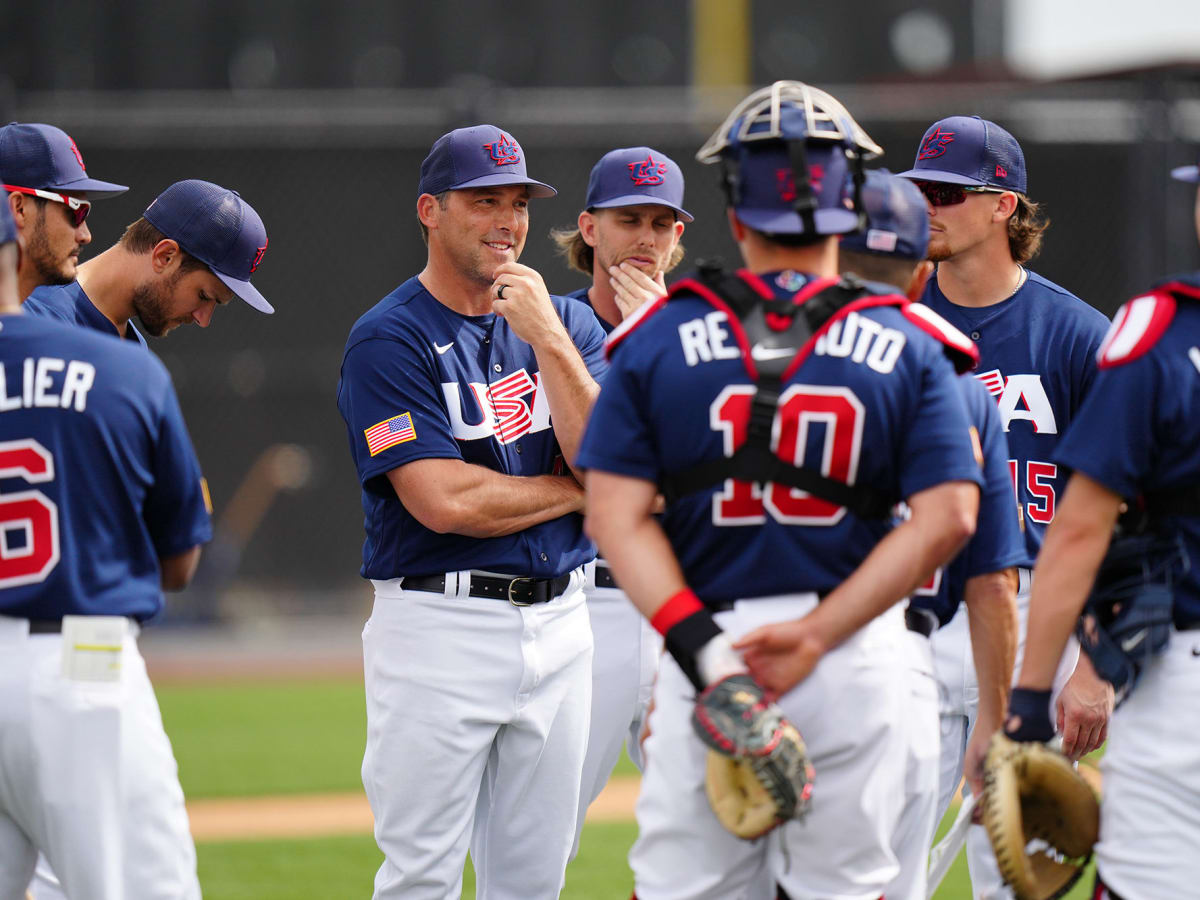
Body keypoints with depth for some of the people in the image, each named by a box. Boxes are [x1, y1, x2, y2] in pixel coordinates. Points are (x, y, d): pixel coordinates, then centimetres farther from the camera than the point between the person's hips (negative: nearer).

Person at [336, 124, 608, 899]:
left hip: (559, 623, 6)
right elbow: (443, 502, -17)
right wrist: (574, 491, -4)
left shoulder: (566, 324, 11)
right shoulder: (389, 339, -7)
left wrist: (545, 337, -12)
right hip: (440, 624, -6)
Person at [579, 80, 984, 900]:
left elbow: (617, 516, -5)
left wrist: (698, 642, -12)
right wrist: (817, 634, -12)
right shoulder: (905, 346, 3)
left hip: (706, 639, 0)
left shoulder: (658, 339, 3)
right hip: (860, 662, 0)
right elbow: (947, 519, -7)